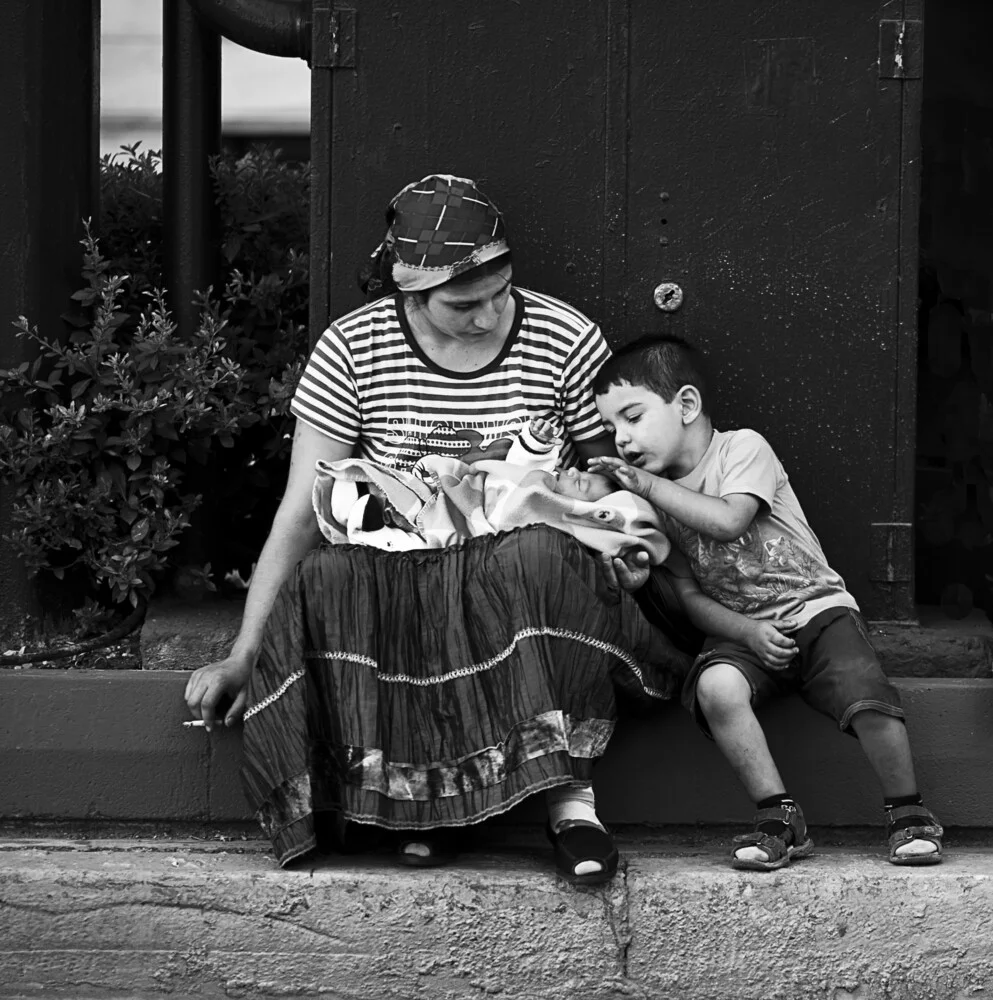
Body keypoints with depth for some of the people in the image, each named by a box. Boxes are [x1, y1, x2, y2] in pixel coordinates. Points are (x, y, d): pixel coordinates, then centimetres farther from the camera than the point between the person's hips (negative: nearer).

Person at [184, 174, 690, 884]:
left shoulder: (566, 340, -3)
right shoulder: (352, 351, -3)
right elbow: (301, 512, -2)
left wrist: (625, 544, -14)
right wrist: (242, 658, -7)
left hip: (523, 558, -1)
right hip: (396, 572, 1)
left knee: (541, 560, -37)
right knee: (325, 582, -33)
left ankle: (572, 796, -28)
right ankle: (421, 790, -23)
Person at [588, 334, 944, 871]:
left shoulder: (743, 448, -4)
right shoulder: (657, 502, 9)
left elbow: (729, 521, -23)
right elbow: (691, 596, 4)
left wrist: (650, 486, -20)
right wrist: (748, 632, -14)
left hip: (815, 607, -3)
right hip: (741, 630, 3)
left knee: (867, 695, -29)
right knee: (715, 686, -32)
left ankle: (908, 814, -7)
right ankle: (780, 818, -22)